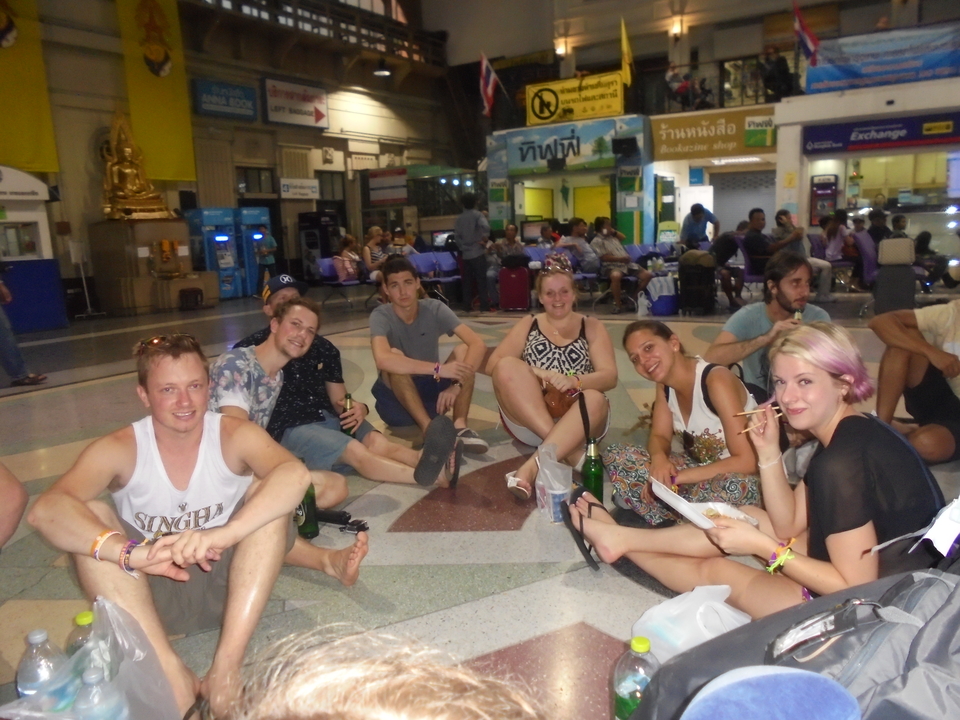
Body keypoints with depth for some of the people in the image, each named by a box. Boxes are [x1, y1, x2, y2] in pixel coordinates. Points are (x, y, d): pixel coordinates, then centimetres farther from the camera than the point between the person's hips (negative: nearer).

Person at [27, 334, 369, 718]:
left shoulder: (235, 436, -15)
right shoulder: (119, 449, -13)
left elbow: (295, 474, -36)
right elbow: (45, 510, -31)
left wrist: (221, 535, -50)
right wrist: (131, 553, -47)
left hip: (231, 583, 0)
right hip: (151, 593, 1)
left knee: (267, 491, -24)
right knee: (89, 517, -23)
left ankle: (227, 665, -29)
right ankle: (170, 671, -31)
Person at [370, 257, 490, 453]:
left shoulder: (435, 309, -10)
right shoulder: (380, 316, -17)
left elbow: (478, 345, -19)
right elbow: (382, 360, -38)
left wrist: (457, 384, -34)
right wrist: (438, 369, -40)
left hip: (432, 390, 3)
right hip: (397, 400, -2)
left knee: (464, 349, -19)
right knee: (395, 357, -31)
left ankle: (460, 426, -28)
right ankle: (429, 429, -35)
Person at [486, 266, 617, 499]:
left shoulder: (592, 327, 10)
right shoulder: (527, 325, 12)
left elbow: (610, 377, -4)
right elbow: (493, 365, -1)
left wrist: (574, 381, -25)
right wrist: (532, 372, -20)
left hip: (577, 421, -1)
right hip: (527, 421, 1)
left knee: (595, 399, -33)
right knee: (507, 365, -26)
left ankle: (532, 467, -42)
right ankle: (572, 452, -33)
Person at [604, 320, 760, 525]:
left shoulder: (715, 380, -24)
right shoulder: (664, 385, -2)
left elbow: (746, 462, -27)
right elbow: (659, 437, 4)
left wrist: (676, 478, -27)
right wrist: (659, 458, -21)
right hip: (701, 468, 7)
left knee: (736, 488, -42)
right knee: (614, 455, -7)